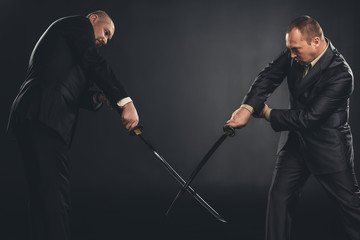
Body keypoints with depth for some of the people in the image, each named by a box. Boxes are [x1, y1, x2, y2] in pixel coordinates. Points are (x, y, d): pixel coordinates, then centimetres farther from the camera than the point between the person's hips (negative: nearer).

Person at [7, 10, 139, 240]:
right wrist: (125, 102, -12)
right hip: (44, 118, -10)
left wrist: (96, 97, 11)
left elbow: (70, 92, 29)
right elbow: (96, 64, -7)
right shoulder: (78, 23, 8)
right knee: (56, 194, -16)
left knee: (43, 194, 7)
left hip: (31, 118, 10)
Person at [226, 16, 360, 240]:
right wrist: (248, 107, -25)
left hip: (327, 145, -6)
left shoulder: (340, 75, -27)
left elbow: (310, 117, -27)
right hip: (295, 139, 6)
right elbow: (269, 76, -7)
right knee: (279, 196, 7)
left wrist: (269, 114, -15)